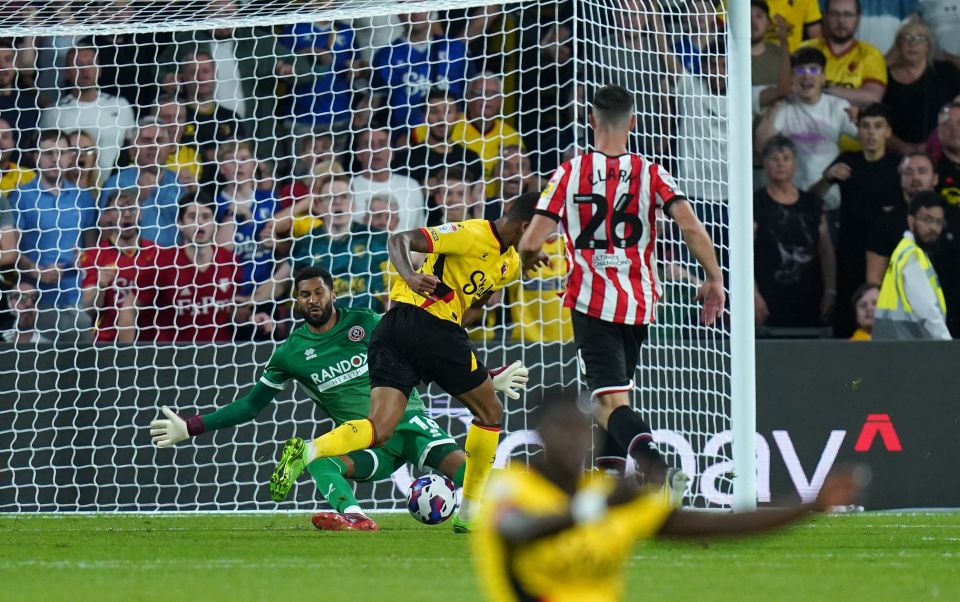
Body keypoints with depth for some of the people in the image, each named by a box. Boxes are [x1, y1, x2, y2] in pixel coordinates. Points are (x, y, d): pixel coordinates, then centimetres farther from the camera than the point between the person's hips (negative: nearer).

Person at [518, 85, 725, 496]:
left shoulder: (570, 173, -2)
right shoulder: (650, 174, 1)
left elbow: (531, 242, -7)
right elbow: (690, 226, -12)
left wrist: (530, 258, 17)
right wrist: (714, 280, -2)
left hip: (591, 302, -3)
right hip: (639, 304, 3)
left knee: (611, 403, -12)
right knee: (616, 394, 21)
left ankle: (657, 468, -38)